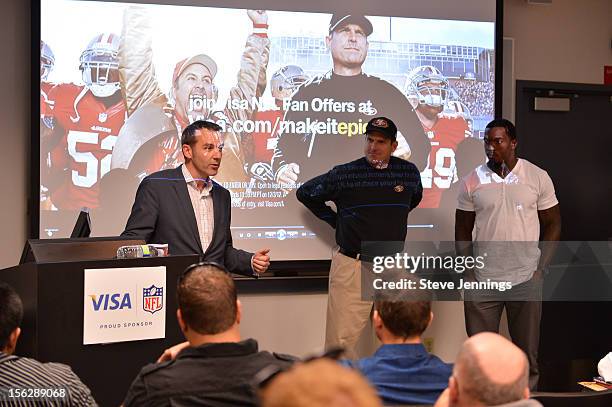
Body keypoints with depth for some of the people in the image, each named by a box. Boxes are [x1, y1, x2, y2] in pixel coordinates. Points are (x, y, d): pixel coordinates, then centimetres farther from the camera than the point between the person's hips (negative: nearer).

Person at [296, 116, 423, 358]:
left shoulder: (409, 172, 4)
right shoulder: (344, 174, -5)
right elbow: (305, 193, 10)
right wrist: (334, 220, 7)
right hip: (351, 265, -3)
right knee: (340, 341, -5)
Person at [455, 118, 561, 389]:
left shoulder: (538, 178, 0)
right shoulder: (472, 181, 2)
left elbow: (552, 224, 5)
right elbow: (462, 229, 8)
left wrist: (541, 266, -3)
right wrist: (467, 269, -1)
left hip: (526, 278, 0)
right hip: (482, 280, 1)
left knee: (527, 347, 7)